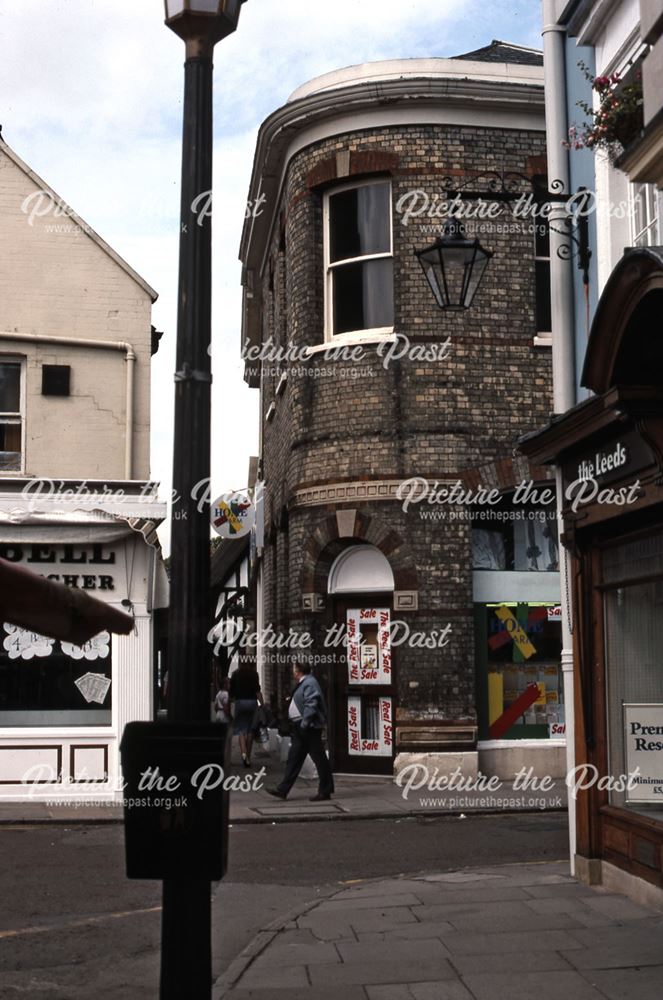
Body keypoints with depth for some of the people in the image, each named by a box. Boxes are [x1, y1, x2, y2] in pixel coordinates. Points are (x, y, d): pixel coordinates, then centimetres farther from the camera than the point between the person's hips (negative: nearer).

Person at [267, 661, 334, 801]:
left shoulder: (309, 683, -14)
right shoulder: (303, 683, 16)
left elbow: (311, 705, -23)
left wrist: (305, 723, -25)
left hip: (309, 728, -11)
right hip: (300, 728, 11)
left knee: (319, 759, -2)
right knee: (293, 759, 10)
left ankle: (325, 791, 5)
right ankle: (282, 790, 12)